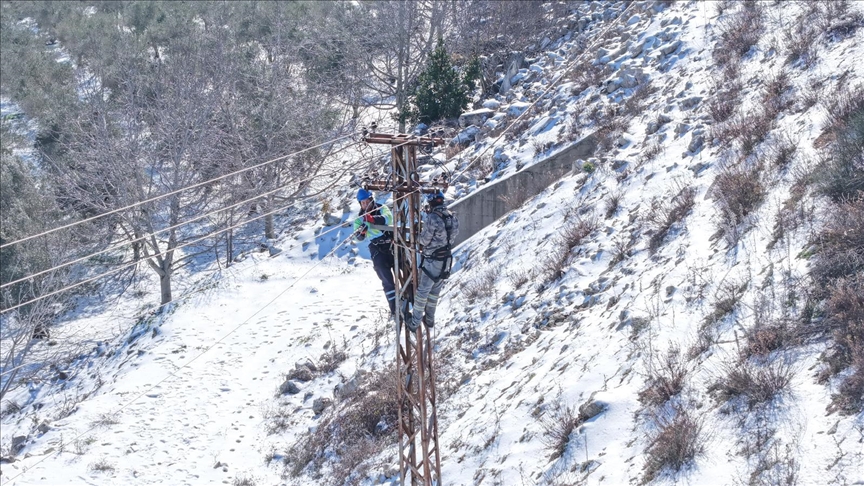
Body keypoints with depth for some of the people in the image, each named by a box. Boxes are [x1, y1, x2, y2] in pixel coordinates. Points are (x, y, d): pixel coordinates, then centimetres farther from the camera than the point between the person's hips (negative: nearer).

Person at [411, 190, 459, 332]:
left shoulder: (432, 218, -22)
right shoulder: (452, 217, -1)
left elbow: (425, 239, -16)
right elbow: (454, 235, 4)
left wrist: (419, 239, 6)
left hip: (432, 260, -6)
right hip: (447, 259, 6)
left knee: (422, 291, 3)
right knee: (435, 291, 20)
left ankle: (415, 323, 7)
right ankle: (430, 319, 30)